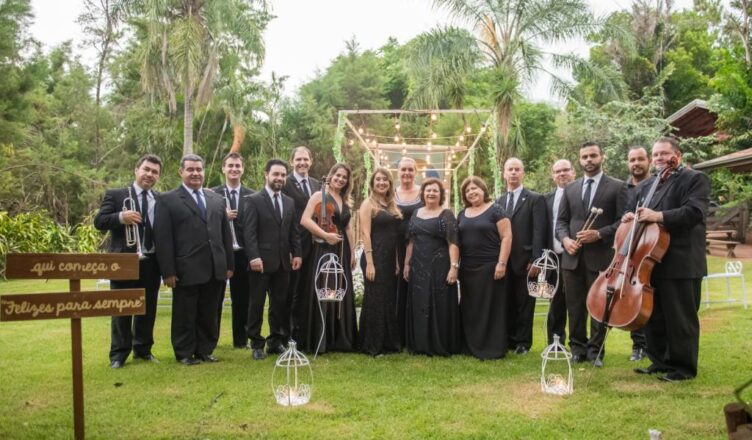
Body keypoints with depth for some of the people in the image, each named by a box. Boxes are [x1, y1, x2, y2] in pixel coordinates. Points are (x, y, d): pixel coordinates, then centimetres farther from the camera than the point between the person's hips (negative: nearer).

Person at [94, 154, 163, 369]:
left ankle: (143, 349, 25)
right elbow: (99, 222, -6)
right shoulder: (115, 195, 0)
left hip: (151, 262, 3)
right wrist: (120, 217, -22)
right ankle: (119, 353, 15)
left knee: (148, 309, 11)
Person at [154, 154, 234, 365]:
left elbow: (226, 234, 15)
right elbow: (163, 238, -6)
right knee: (185, 315, 6)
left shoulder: (217, 199, 15)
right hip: (186, 270, -4)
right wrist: (168, 271, -11)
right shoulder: (168, 200, -1)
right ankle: (184, 353, 19)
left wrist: (229, 264, 10)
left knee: (209, 315, 11)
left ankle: (205, 351, 23)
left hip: (215, 269, 4)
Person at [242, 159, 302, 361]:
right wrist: (254, 257, -19)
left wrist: (296, 253, 5)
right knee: (257, 304, 3)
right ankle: (256, 344, 13)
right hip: (262, 261, -5)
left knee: (280, 304, 10)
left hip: (283, 262, 5)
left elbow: (293, 231, 15)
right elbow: (249, 232, -11)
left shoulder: (290, 202, 14)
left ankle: (276, 341, 21)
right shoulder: (254, 200, -4)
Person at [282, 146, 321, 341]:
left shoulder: (316, 184, 13)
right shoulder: (285, 183, -8)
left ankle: (299, 332, 25)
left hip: (311, 245, 6)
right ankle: (285, 332, 14)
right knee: (290, 291, 3)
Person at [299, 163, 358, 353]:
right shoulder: (319, 195, -3)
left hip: (341, 252, 6)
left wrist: (352, 252, 13)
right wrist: (325, 235, -18)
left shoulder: (345, 201, 16)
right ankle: (317, 341, 5)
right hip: (323, 251, -6)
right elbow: (305, 220, -14)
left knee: (341, 295, 8)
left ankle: (340, 339, 17)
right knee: (321, 295, -3)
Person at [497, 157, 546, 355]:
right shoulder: (499, 201, 14)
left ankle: (523, 342, 13)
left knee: (524, 303, 4)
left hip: (524, 261, -4)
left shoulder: (535, 199, 0)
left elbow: (539, 232, -7)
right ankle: (508, 339, 17)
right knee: (507, 302, 7)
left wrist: (535, 260, -13)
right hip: (504, 262, 4)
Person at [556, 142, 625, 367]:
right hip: (572, 256, 4)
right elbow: (561, 221, 13)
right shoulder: (570, 188, 14)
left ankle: (596, 350, 14)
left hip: (601, 256, -4)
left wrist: (599, 234, -16)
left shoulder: (617, 187, 1)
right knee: (574, 306, 9)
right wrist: (565, 239, -6)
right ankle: (577, 348, 20)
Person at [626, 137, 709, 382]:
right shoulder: (645, 186, 18)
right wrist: (631, 217, -4)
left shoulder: (695, 179, -3)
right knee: (653, 316, 13)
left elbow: (695, 212, -17)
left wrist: (659, 216, -27)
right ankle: (660, 361, 25)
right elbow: (632, 209, 20)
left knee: (680, 318, 0)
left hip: (680, 263, -7)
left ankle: (683, 367, 11)